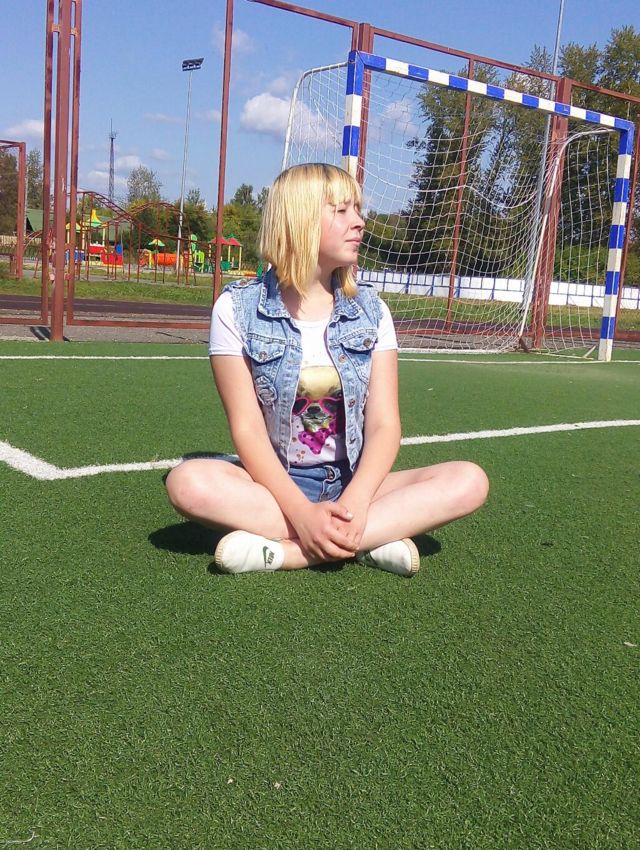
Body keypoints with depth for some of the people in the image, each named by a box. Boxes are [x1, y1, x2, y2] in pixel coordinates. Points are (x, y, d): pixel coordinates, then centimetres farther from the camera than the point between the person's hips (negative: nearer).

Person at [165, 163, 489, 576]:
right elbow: (247, 429, -12)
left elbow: (384, 424, -5)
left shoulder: (370, 309, 3)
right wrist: (302, 512, -27)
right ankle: (373, 541, -27)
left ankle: (285, 552, -28)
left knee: (470, 481, -21)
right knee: (189, 481, -32)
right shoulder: (238, 308, -5)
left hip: (353, 485, 3)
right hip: (274, 482, -2)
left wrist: (353, 503, -24)